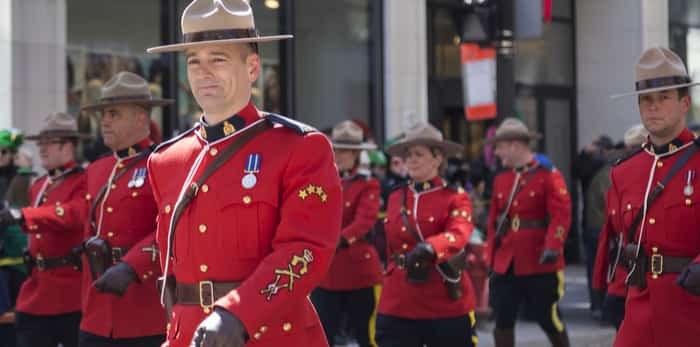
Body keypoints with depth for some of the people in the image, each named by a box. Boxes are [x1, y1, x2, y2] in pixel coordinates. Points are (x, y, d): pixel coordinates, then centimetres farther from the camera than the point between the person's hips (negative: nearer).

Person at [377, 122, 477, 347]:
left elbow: (459, 234, -24)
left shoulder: (456, 198, -3)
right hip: (398, 306, 3)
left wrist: (428, 248, -43)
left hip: (447, 305, -3)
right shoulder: (395, 198, 10)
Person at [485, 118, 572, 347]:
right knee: (502, 321, 2)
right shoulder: (501, 179, 12)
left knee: (549, 319, 4)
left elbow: (561, 216, -15)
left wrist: (552, 248, -26)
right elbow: (494, 221, 12)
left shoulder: (549, 175, -6)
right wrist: (491, 259, 8)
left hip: (540, 265, -5)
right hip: (505, 265, 5)